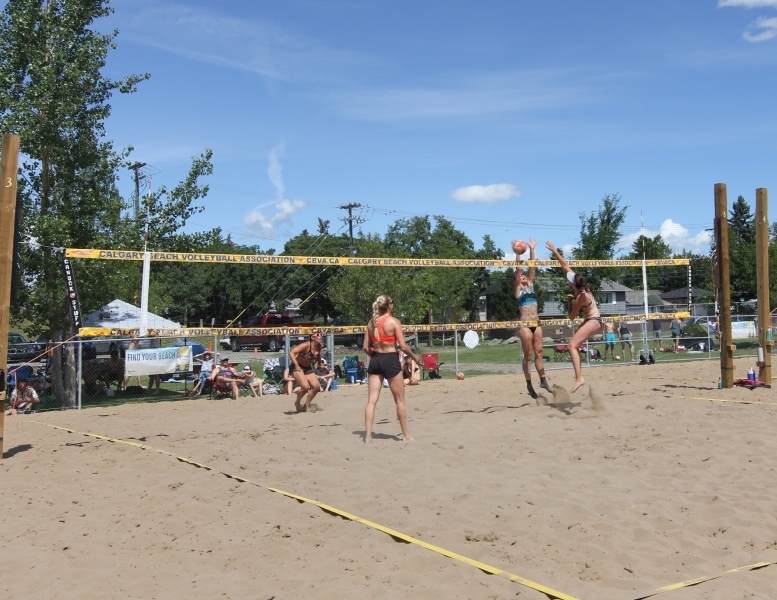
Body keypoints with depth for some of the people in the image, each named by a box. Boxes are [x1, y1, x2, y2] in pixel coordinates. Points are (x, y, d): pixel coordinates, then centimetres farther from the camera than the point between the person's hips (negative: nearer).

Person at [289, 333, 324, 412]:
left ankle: (307, 406, 13)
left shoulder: (319, 347, -3)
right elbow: (291, 353, -32)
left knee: (317, 387, -7)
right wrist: (297, 365, -38)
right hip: (297, 367, -7)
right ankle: (297, 402, 4)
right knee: (305, 387, -26)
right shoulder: (306, 345, -24)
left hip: (308, 368, 7)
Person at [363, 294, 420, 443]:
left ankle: (368, 436, 0)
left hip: (375, 360, 5)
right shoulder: (394, 322, -9)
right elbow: (403, 346, -12)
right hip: (390, 360, -5)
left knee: (371, 400, 4)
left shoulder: (371, 323, 6)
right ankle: (406, 435, 18)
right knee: (400, 400, 9)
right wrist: (414, 356, 4)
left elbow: (365, 347, 7)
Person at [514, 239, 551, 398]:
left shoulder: (531, 284, 13)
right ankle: (529, 384, 6)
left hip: (536, 323, 5)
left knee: (539, 353, 6)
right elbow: (517, 269, -9)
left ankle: (543, 380, 9)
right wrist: (518, 253, -16)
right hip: (525, 324, -5)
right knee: (527, 355, 0)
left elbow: (532, 267, 8)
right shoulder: (518, 288, 1)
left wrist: (531, 249, 4)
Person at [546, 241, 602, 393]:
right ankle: (579, 373, 24)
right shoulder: (580, 286, -4)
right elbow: (565, 266, 3)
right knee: (575, 345, 19)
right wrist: (555, 251, 4)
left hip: (593, 321, -10)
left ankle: (579, 378, -33)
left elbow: (572, 317, -13)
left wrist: (568, 301, -5)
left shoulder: (580, 298, -25)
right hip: (591, 320, 10)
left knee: (572, 346, -21)